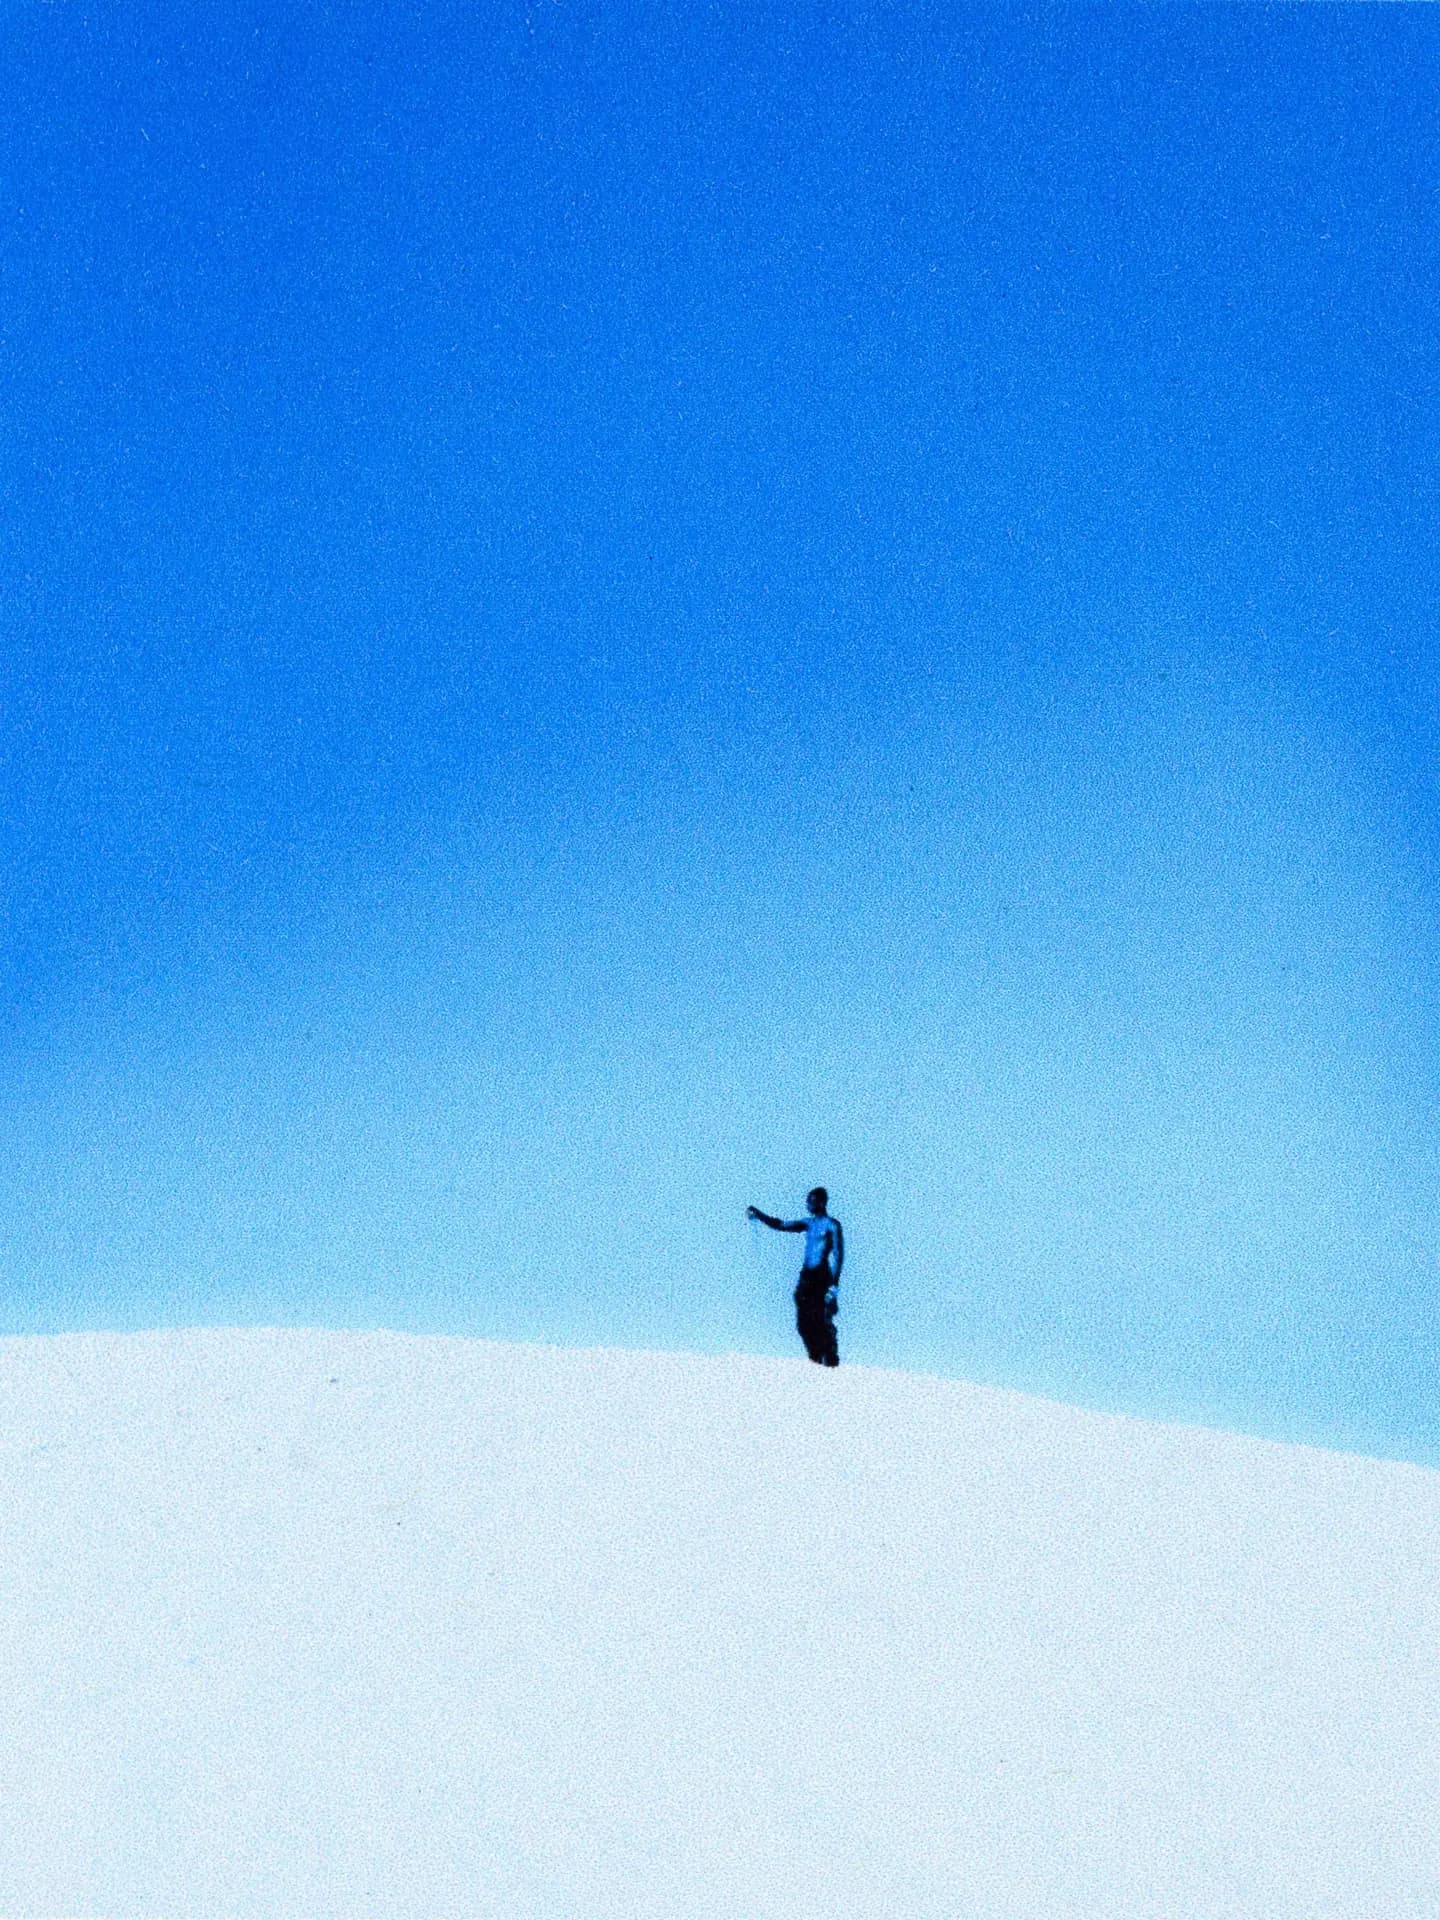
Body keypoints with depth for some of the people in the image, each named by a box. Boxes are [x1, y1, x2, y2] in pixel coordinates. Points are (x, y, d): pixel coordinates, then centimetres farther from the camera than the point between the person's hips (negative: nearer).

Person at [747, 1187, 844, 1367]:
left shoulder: (832, 1225, -4)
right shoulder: (809, 1223, 16)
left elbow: (837, 1255, -9)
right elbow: (782, 1225, 17)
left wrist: (834, 1284, -16)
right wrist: (759, 1215, 7)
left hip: (822, 1277, -7)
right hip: (807, 1276, 7)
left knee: (822, 1319, -9)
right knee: (804, 1321, 4)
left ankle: (830, 1359, -1)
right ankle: (816, 1357, 13)